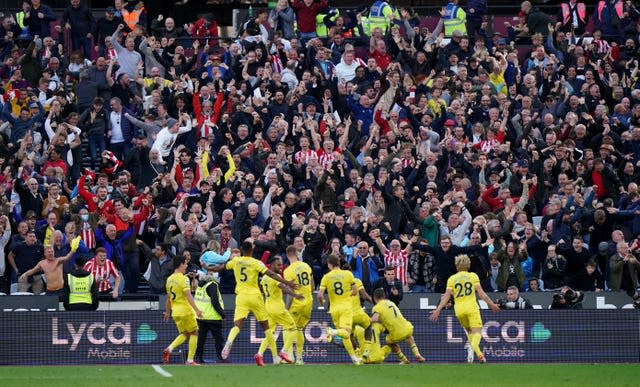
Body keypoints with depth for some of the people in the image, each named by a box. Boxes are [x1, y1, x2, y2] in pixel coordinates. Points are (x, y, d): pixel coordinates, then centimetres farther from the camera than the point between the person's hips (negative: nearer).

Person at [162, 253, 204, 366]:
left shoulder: (169, 279, 10)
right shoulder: (184, 279, -12)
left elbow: (168, 298, 18)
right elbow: (188, 295, -21)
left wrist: (167, 312, 27)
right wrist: (197, 310, -25)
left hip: (175, 312, 7)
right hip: (186, 310, -7)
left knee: (184, 334, 18)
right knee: (194, 333, 7)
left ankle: (169, 349, -7)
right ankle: (190, 360, 2)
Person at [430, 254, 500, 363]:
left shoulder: (452, 279, 9)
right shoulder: (473, 276, 5)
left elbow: (447, 296, 0)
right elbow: (481, 293, 0)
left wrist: (438, 310, 1)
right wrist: (491, 304, 7)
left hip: (459, 309, 2)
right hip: (472, 307, -2)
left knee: (469, 331, 21)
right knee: (477, 332, -6)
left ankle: (479, 353, 6)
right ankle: (473, 346, -39)